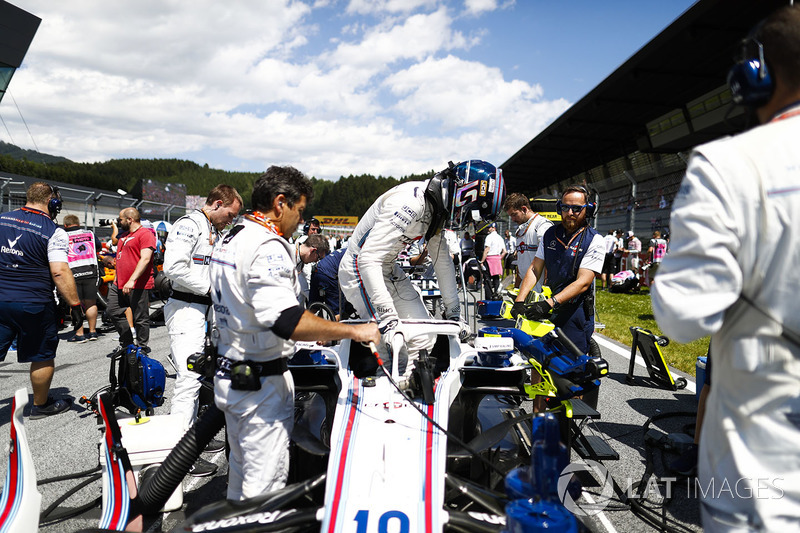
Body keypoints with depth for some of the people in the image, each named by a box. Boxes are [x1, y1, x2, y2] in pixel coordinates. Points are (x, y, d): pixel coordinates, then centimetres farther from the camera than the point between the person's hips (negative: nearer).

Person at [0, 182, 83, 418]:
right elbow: (60, 272, -18)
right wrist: (75, 304, -14)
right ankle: (41, 405, 28)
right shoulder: (54, 232, -11)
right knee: (43, 357, 13)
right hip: (34, 305, -5)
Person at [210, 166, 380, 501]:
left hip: (228, 372, 10)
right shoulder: (268, 247, -22)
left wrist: (313, 330, 20)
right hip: (262, 383, -10)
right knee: (266, 480, 2)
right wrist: (353, 331, -27)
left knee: (241, 469, 24)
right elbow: (285, 319, -33)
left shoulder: (227, 241, 11)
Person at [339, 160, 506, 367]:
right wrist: (388, 318, -39)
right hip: (360, 272, -9)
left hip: (389, 270, 9)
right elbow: (368, 259, -36)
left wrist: (454, 313, 10)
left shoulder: (437, 207, -1)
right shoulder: (411, 203, -30)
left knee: (424, 339, 4)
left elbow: (443, 261, 9)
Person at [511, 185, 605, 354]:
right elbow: (535, 269, 7)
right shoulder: (550, 234, 10)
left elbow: (583, 283, -16)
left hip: (576, 310, -5)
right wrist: (519, 301, -7)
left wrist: (549, 303, -27)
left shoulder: (594, 241, -7)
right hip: (549, 310, 5)